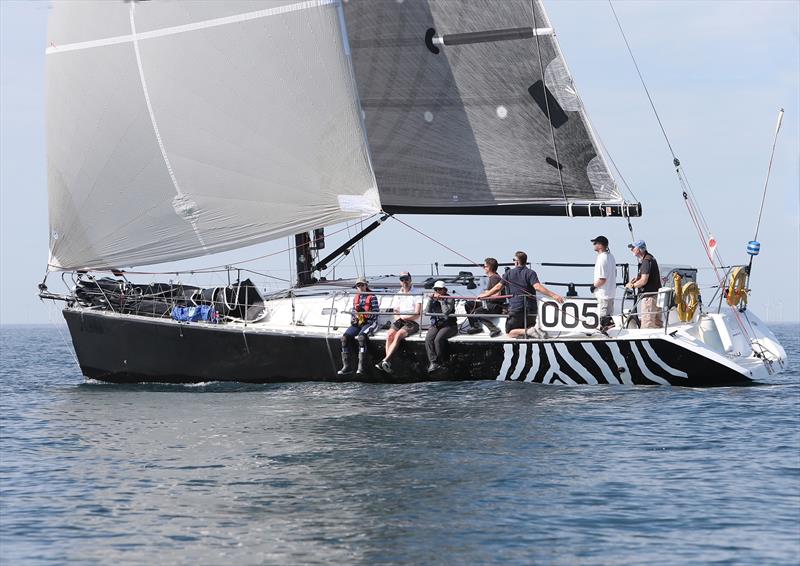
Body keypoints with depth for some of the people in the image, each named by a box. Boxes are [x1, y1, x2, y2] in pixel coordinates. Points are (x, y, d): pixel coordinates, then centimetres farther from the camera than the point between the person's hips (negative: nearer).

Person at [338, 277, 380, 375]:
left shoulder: (372, 297, 2)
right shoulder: (356, 298, 20)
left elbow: (376, 313, -6)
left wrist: (362, 311, -16)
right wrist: (352, 320, 5)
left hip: (369, 323, -6)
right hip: (357, 323, 6)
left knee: (361, 337, -35)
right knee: (345, 337, -21)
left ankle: (362, 366, -36)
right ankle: (347, 366, -22)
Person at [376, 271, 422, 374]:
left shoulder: (416, 294, 1)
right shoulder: (398, 295, 18)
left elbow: (417, 315, -7)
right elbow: (396, 314, 13)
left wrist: (402, 317, -9)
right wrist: (398, 317, -10)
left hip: (413, 323, -5)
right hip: (399, 322, 5)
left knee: (398, 335, -31)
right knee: (390, 335, -26)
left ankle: (385, 361, -41)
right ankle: (387, 364, -35)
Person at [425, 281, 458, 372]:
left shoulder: (450, 299, -2)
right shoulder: (433, 299, 14)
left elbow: (446, 312, -18)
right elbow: (428, 311, 2)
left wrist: (441, 300, -14)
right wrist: (431, 300, -7)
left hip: (448, 325, -5)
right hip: (435, 325, 5)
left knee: (438, 339, -31)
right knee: (428, 339, -26)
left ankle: (440, 362, -18)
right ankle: (433, 362, -31)